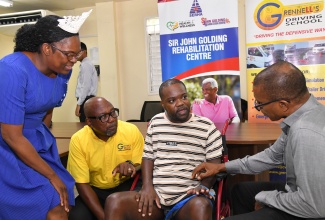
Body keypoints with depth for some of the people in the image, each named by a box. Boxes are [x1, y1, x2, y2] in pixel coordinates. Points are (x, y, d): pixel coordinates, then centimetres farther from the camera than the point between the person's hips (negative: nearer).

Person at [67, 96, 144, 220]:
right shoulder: (78, 140, -14)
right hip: (95, 190, 1)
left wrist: (132, 165, -28)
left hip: (126, 186, -1)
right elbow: (82, 183, -12)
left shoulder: (132, 131, -13)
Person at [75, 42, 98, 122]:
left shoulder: (85, 64, -12)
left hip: (86, 100, -10)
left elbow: (86, 86, -19)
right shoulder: (87, 63, 17)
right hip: (88, 99, 10)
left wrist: (79, 104, -19)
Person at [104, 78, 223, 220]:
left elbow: (214, 164, 4)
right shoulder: (155, 123, 11)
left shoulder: (206, 126, 3)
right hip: (157, 193, 3)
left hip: (189, 195, -2)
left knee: (200, 207, -39)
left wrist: (203, 187, -14)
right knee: (114, 201, -21)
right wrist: (147, 186, -2)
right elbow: (148, 156, 14)